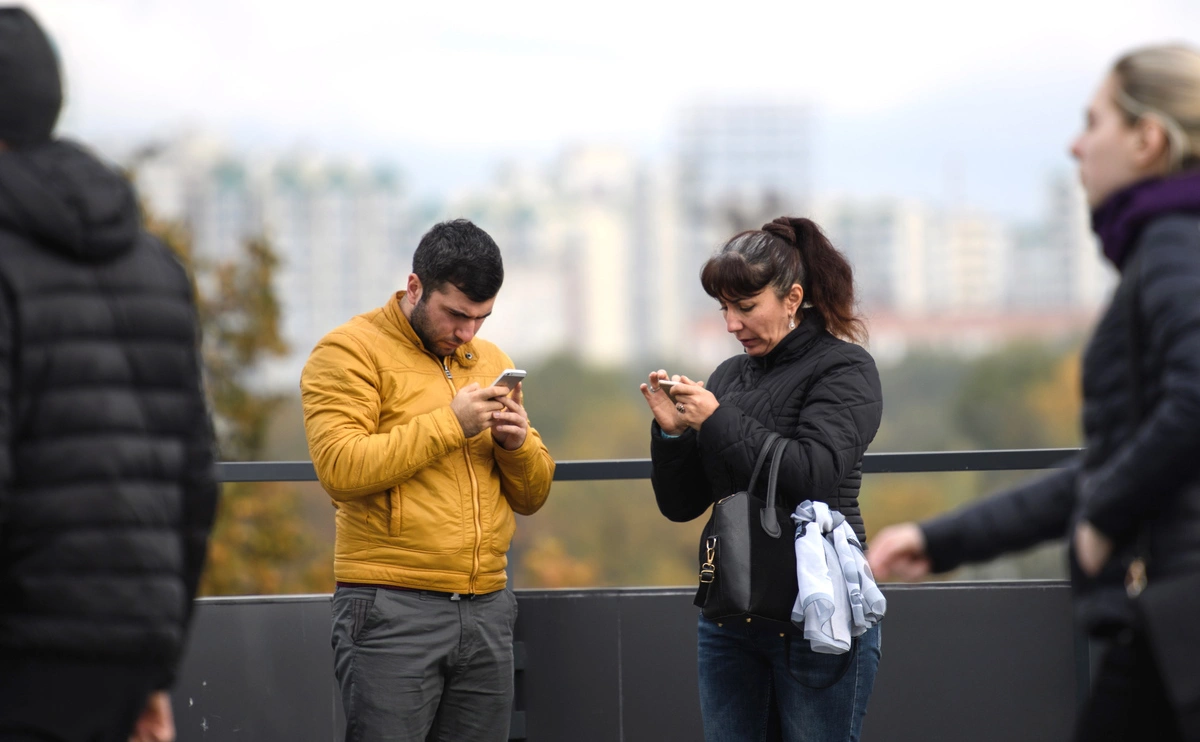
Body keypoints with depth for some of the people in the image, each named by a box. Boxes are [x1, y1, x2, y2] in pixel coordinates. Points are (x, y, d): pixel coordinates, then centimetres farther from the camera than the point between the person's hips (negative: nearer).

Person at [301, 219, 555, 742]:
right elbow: (340, 468, -17)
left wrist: (518, 442, -3)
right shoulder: (351, 351, -2)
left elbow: (532, 495, 18)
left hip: (487, 608, 6)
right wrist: (450, 423, -15)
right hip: (392, 608, -6)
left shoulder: (491, 361, 17)